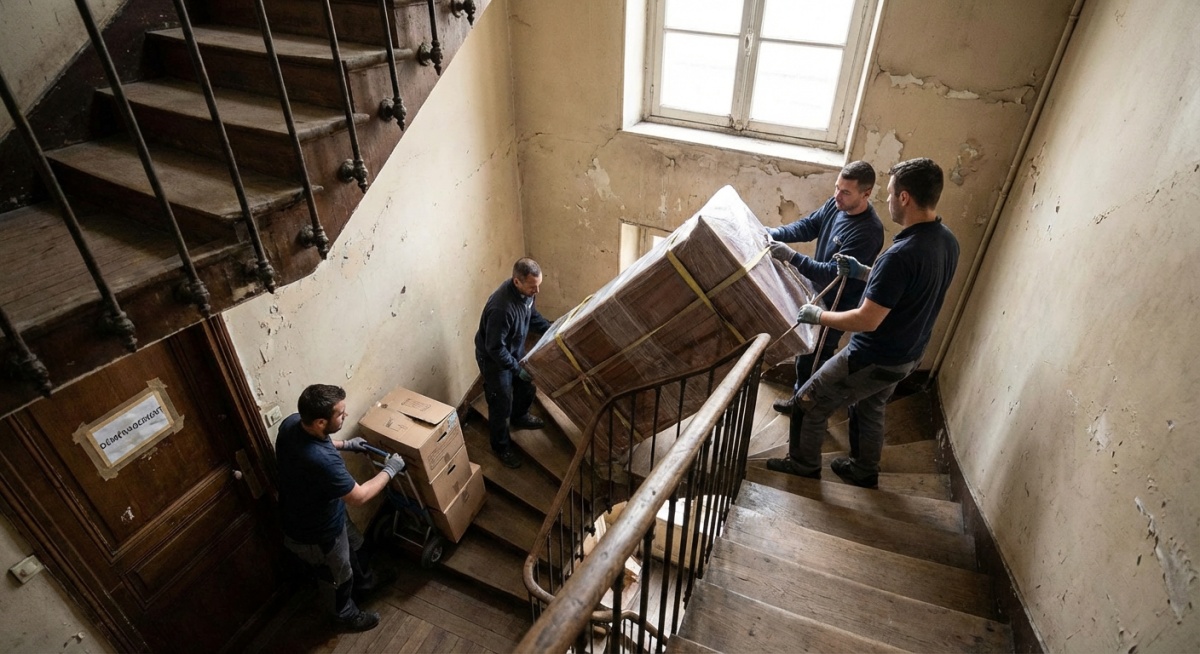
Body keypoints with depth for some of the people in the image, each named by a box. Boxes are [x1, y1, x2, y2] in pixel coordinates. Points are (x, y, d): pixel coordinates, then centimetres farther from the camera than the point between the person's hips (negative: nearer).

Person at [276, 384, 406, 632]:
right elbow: (359, 497, -29)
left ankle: (364, 580, 61)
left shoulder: (292, 423, -19)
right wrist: (389, 470, -17)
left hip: (305, 513, 8)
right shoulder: (322, 461, -45)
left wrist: (344, 444, 7)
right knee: (340, 575, 23)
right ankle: (346, 615, 52)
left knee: (353, 544, 33)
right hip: (316, 533, -8)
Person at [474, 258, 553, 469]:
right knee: (501, 405, 9)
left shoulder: (525, 291, -15)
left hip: (515, 350, 8)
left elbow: (532, 315, 7)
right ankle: (501, 446, 33)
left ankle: (520, 416, 57)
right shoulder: (501, 308, -40)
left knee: (526, 385, 27)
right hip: (493, 358, -8)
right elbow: (495, 348, -31)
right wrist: (518, 369, -27)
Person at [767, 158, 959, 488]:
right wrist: (864, 272, 8)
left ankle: (803, 465, 31)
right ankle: (863, 470, 50)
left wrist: (818, 316, -15)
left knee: (809, 404, 11)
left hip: (873, 360, -9)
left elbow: (867, 321, -30)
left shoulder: (902, 254, -33)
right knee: (870, 410, 30)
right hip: (907, 355, 9)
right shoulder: (947, 241, -3)